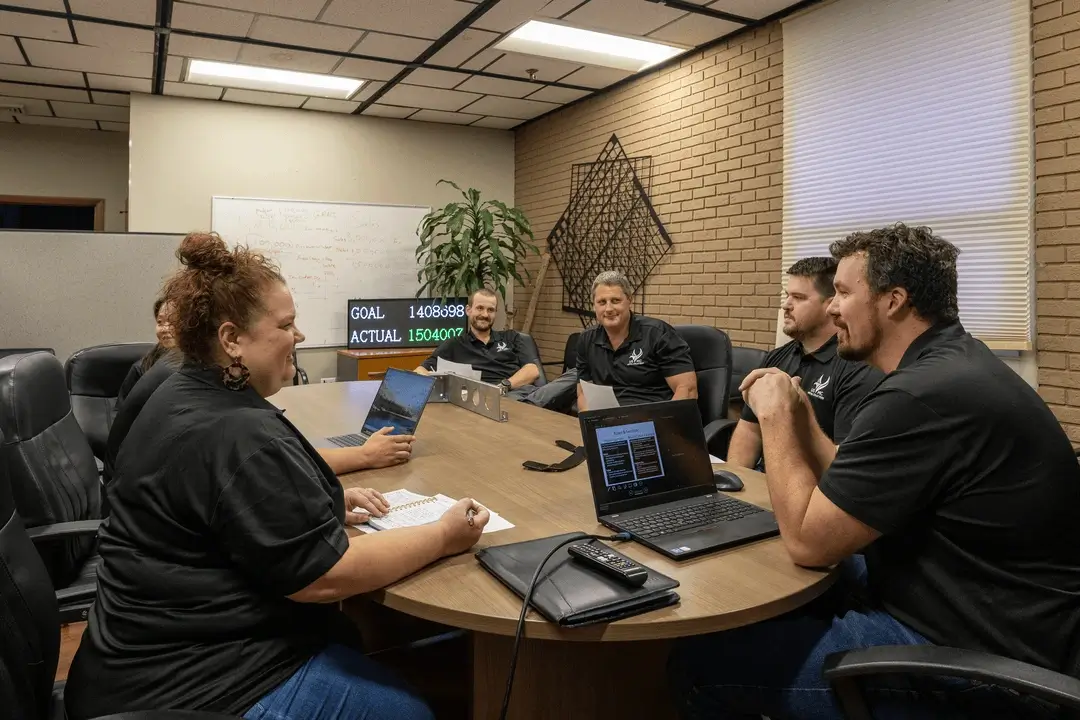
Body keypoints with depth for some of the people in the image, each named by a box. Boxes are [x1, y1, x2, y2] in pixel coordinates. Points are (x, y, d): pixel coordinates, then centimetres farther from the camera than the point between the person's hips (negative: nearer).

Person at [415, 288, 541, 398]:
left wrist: (504, 386, -9)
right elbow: (420, 372, 11)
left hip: (526, 392, 3)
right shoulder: (453, 345, 19)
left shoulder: (511, 337, 24)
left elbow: (533, 370, 10)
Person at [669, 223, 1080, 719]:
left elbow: (807, 540, -21)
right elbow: (848, 490, 13)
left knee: (698, 662, -10)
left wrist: (775, 416, -12)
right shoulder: (949, 364, 7)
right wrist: (799, 416, 3)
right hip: (977, 613, 11)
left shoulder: (923, 396, -27)